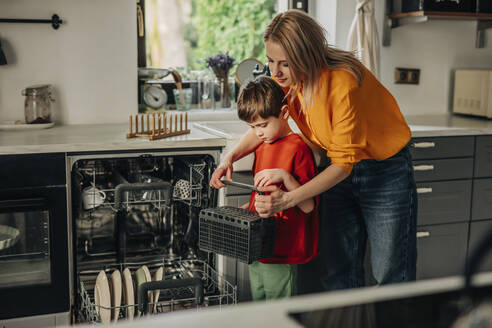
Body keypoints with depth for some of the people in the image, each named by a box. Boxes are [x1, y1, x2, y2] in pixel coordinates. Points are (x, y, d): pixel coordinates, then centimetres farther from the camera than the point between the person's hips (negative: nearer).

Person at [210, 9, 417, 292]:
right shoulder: (286, 80, -10)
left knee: (390, 278, 2)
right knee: (336, 274, 8)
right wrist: (231, 157, -12)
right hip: (341, 171, 6)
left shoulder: (344, 82, -30)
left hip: (386, 171, -6)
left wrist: (288, 199, -33)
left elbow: (344, 161, -27)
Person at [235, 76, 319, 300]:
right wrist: (248, 207, 7)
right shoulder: (262, 147, 13)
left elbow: (308, 206, -17)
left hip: (282, 254, -8)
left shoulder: (297, 148, -14)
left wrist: (285, 176, -29)